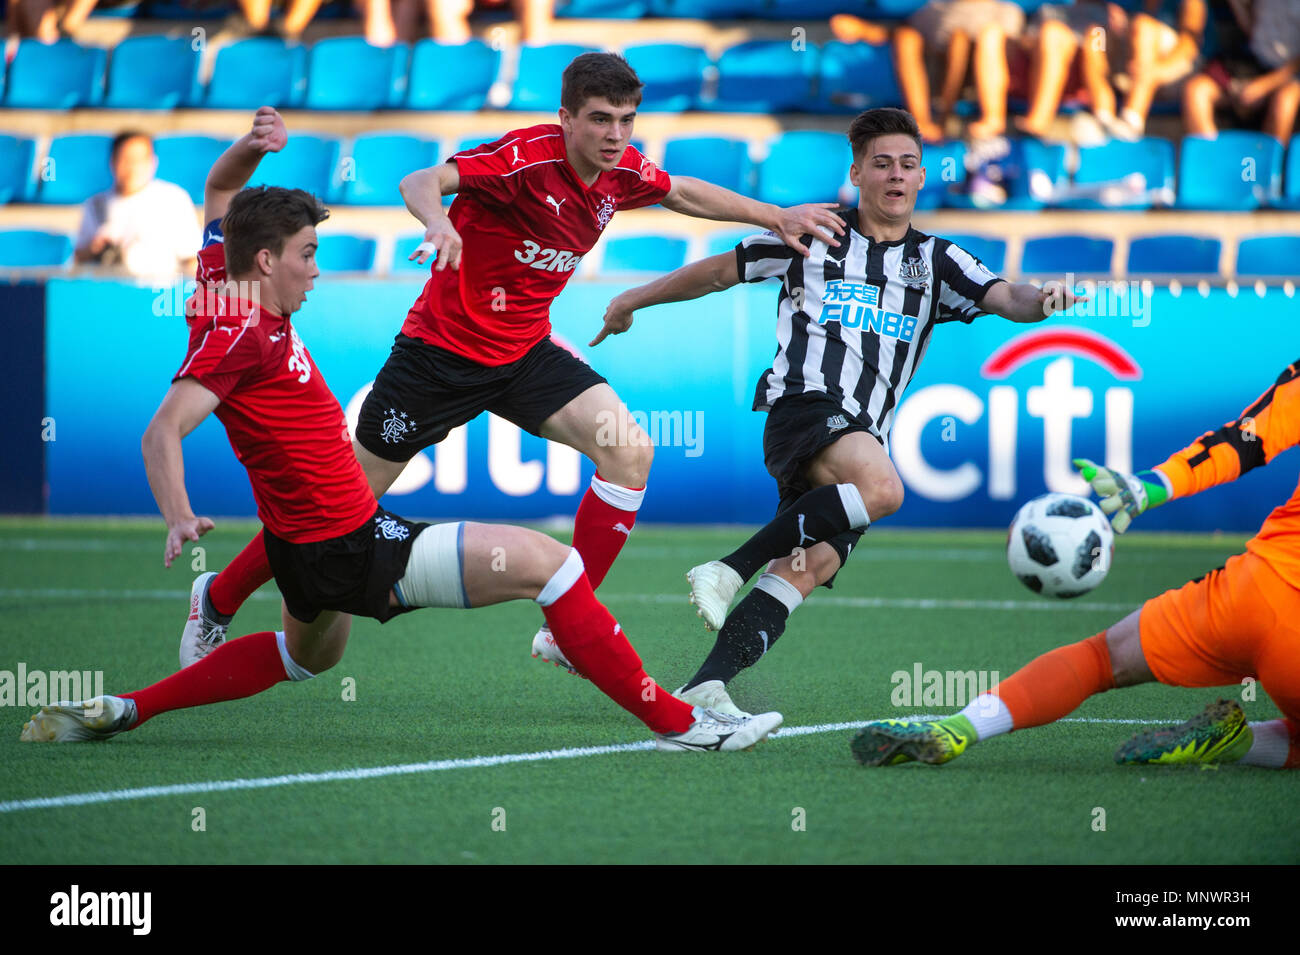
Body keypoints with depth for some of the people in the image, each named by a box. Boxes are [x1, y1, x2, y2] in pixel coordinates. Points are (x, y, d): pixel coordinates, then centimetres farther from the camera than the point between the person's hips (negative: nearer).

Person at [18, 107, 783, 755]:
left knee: (308, 655, 40)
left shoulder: (226, 285, 4)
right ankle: (675, 722, -11)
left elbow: (220, 192, 21)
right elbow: (164, 431, -31)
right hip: (351, 550, -11)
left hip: (307, 546, 11)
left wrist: (251, 147, 2)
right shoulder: (242, 336, -21)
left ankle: (122, 710, 32)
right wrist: (180, 518, -46)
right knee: (547, 560, -13)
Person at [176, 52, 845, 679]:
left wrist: (776, 217, 15)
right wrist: (438, 221, -61)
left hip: (524, 355, 6)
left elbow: (683, 193, 19)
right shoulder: (527, 157, -25)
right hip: (442, 348, -6)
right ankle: (217, 599, 25)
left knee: (629, 451, -16)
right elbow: (422, 182, -39)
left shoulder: (621, 172, -4)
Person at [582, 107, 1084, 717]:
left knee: (809, 568, -16)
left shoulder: (936, 261, 17)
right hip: (803, 406, -4)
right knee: (882, 488, -34)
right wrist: (634, 300, 27)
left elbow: (1003, 298, 1)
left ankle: (705, 688, -22)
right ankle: (729, 569, -28)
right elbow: (721, 271, 20)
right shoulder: (813, 233, 11)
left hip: (865, 435, 4)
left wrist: (1040, 300, -23)